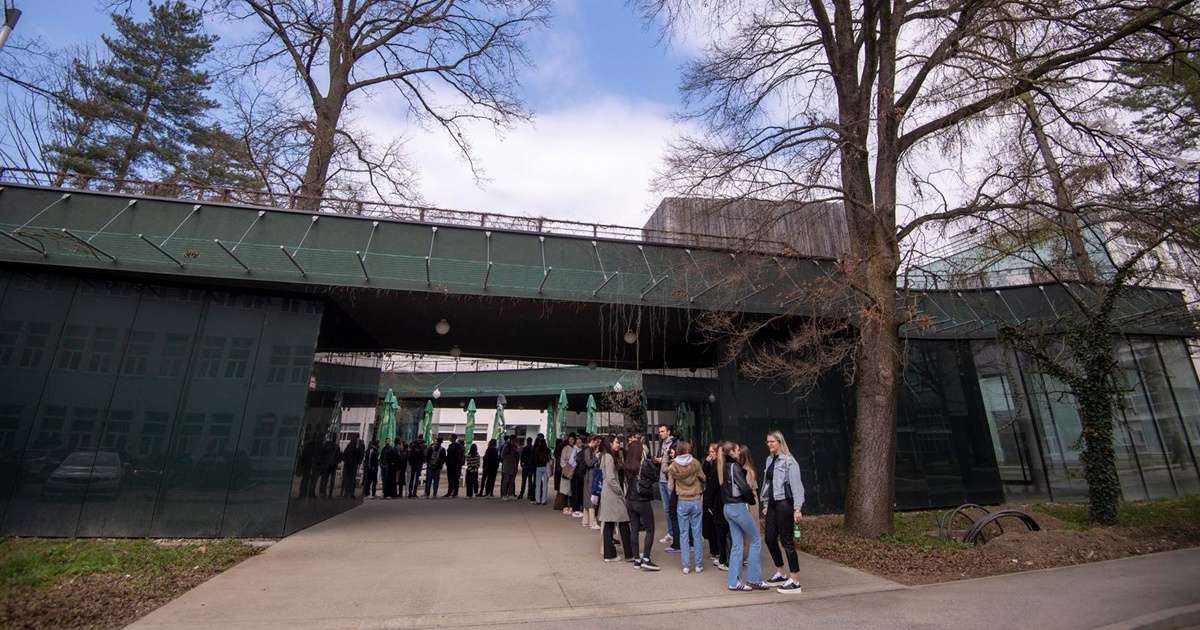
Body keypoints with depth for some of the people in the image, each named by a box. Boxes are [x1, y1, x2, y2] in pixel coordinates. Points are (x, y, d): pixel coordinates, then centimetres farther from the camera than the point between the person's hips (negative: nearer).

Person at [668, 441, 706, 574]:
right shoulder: (695, 463, -6)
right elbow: (703, 479, 6)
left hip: (682, 502, 0)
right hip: (696, 501, 1)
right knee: (696, 534, 9)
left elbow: (670, 487, -4)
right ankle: (698, 565, 16)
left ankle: (686, 566, 11)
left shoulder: (673, 466, -7)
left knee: (684, 534, 8)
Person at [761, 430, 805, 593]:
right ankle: (780, 573, 29)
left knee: (787, 541, -1)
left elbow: (796, 485, -16)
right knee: (770, 539, 12)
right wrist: (765, 504, 16)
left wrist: (797, 508, -20)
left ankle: (795, 581, 10)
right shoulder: (770, 460, 12)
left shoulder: (788, 461, -12)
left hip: (784, 503, -8)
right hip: (772, 504, 8)